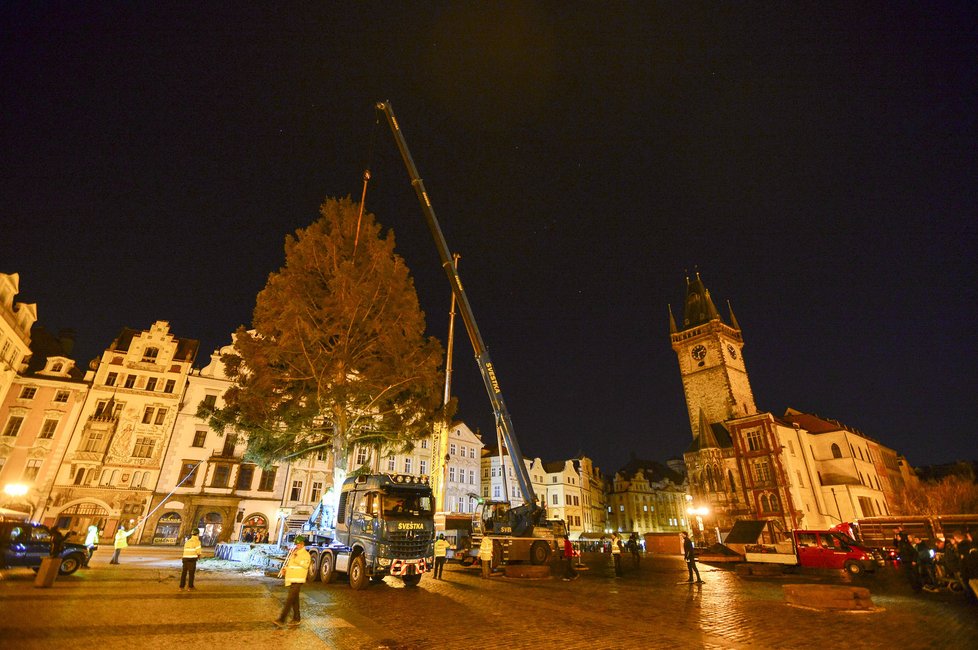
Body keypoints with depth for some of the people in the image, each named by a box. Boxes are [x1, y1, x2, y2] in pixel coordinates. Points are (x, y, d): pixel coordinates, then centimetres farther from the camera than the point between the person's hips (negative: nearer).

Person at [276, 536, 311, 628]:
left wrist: (296, 556, -22)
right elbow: (288, 564, 24)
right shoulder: (293, 553, 17)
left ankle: (281, 620, -9)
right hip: (291, 580, 8)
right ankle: (296, 618, 23)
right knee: (294, 600, 14)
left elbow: (305, 564, -24)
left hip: (297, 580, -8)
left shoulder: (306, 554, -9)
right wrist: (284, 569, 2)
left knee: (289, 599, -11)